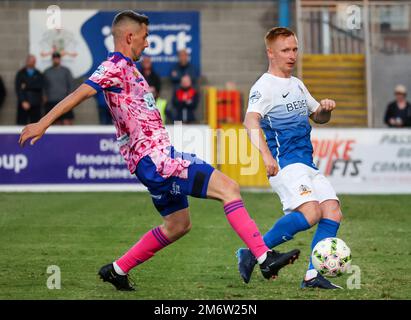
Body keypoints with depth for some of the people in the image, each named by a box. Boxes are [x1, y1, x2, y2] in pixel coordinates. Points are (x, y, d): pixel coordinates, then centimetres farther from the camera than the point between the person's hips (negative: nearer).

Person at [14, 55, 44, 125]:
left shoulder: (39, 75, 11)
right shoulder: (20, 74, 7)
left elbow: (40, 86, -4)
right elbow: (18, 89, 0)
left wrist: (27, 86, -10)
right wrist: (23, 101, -11)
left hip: (35, 104, 1)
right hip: (23, 104, -1)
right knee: (22, 123, -5)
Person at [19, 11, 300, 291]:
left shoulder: (128, 67, 19)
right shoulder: (116, 65, -11)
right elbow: (81, 93, -20)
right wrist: (43, 123, -28)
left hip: (158, 156, 11)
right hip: (155, 159, -11)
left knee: (178, 224, 21)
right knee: (228, 187, -15)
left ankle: (117, 270, 24)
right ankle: (265, 258, -19)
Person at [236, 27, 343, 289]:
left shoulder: (297, 85, 20)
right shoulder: (265, 86, -7)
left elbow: (318, 118, 31)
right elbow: (251, 120, -24)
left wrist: (326, 109, 5)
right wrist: (266, 154, -40)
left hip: (307, 165, 8)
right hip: (285, 164, -8)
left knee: (333, 211, -7)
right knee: (310, 213, -25)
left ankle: (313, 276, -5)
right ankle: (253, 252, -13)